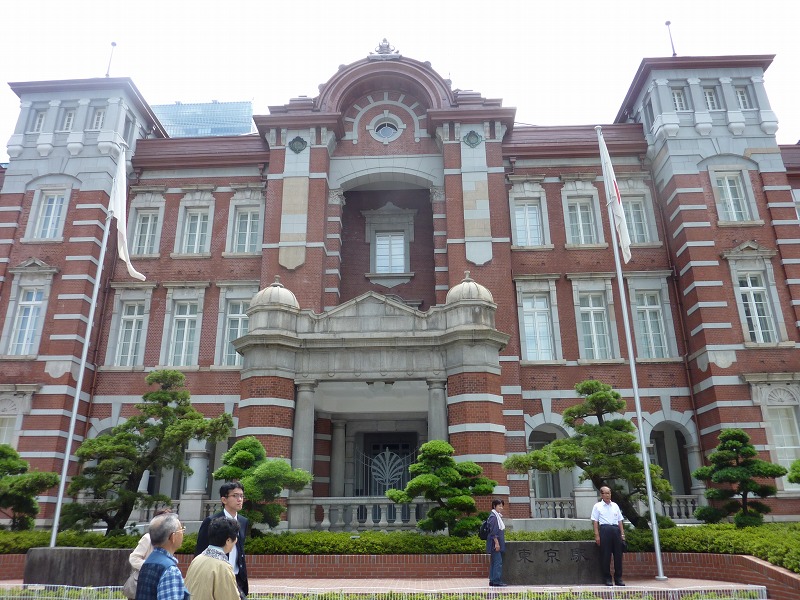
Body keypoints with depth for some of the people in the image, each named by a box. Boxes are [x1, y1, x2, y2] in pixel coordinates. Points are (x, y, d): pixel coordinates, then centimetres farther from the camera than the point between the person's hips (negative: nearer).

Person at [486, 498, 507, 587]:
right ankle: (496, 581, -5)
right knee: (498, 562, -8)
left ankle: (492, 580, 16)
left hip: (498, 543, 10)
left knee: (494, 562, 12)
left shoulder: (498, 516, 16)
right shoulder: (493, 516, -14)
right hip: (495, 543, -10)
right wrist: (496, 543, -21)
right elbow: (493, 531, -19)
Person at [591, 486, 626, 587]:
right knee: (605, 555, -3)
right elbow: (595, 522, 0)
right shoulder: (597, 506, 4)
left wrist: (622, 534, 8)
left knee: (618, 554, 4)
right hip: (604, 530, -4)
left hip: (616, 530, 4)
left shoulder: (615, 506, 16)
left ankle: (618, 578, 13)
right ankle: (607, 578, 6)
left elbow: (620, 521, 16)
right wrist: (597, 535, -7)